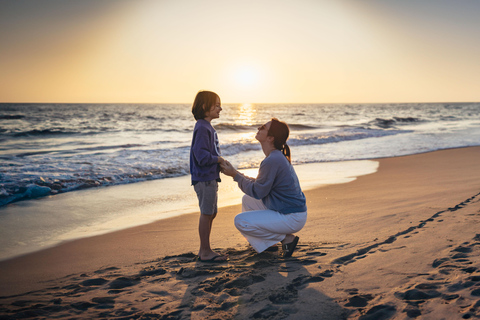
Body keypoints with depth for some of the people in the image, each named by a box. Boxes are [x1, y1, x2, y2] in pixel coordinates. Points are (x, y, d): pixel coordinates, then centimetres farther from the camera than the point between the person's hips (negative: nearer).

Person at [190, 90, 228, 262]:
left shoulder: (208, 127, 16)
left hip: (210, 178, 11)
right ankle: (205, 252, 6)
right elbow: (202, 156, -25)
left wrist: (220, 161, 8)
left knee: (211, 213, 15)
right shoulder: (202, 128, -17)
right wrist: (218, 159, -12)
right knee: (206, 214, -3)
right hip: (204, 178, -11)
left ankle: (204, 250, 25)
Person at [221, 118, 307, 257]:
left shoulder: (273, 161, -25)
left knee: (240, 221, -11)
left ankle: (286, 238, -3)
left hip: (292, 218, -10)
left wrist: (235, 174, -9)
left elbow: (257, 192, -17)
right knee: (247, 199, 19)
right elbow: (261, 183, 14)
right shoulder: (277, 156, 7)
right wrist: (236, 174, 7)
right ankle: (270, 243, 22)